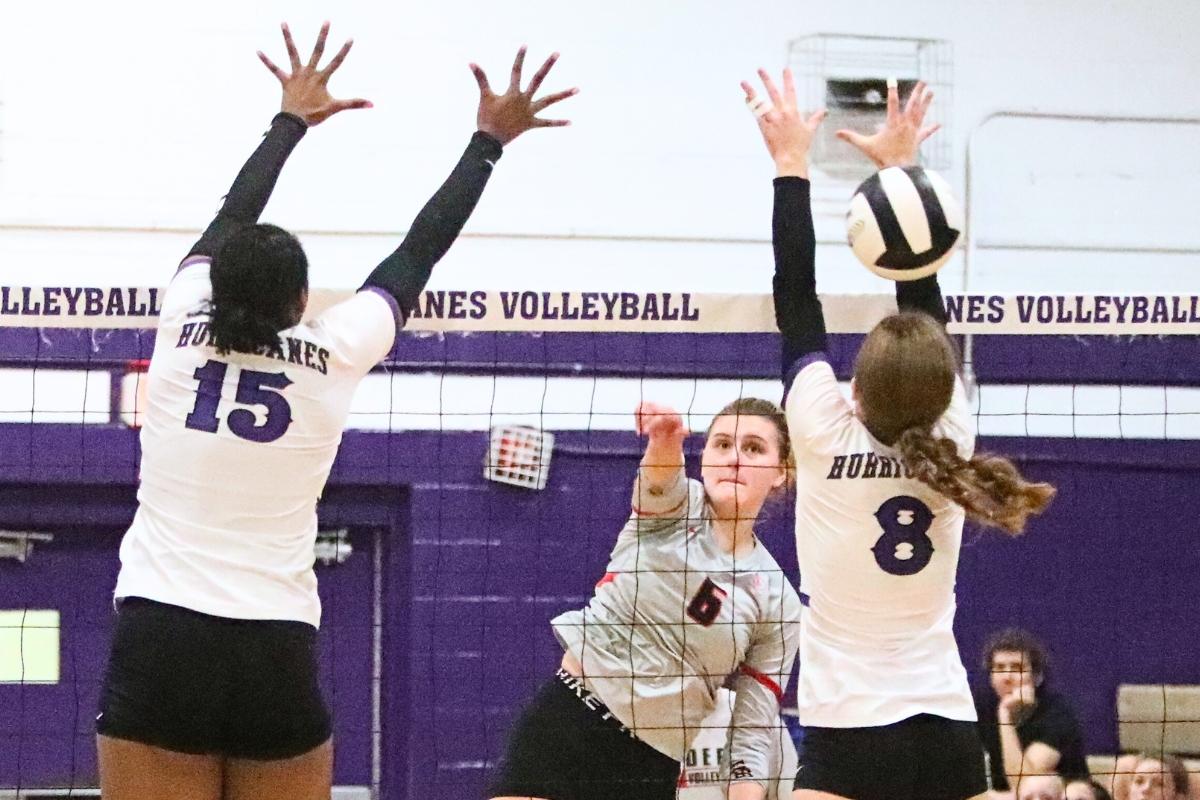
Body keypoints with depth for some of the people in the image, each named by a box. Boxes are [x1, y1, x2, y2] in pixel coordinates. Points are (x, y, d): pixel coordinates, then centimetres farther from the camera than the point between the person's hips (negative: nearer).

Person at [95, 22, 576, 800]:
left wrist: (292, 121, 37)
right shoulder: (336, 355, 0)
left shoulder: (184, 327, 2)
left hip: (158, 645, 0)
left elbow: (230, 221, 21)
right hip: (276, 655, 0)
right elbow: (419, 252, 13)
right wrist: (489, 143, 26)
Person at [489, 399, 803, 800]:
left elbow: (753, 735, 2)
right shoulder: (672, 504, 1)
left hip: (650, 768, 1)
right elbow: (658, 482, -26)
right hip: (565, 723, -1)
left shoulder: (778, 602, 2)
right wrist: (664, 445, -49)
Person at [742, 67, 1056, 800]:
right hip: (951, 732, 5)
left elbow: (796, 300, -2)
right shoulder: (950, 437, -1)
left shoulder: (828, 438, -9)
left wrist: (792, 165, 6)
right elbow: (926, 298, 10)